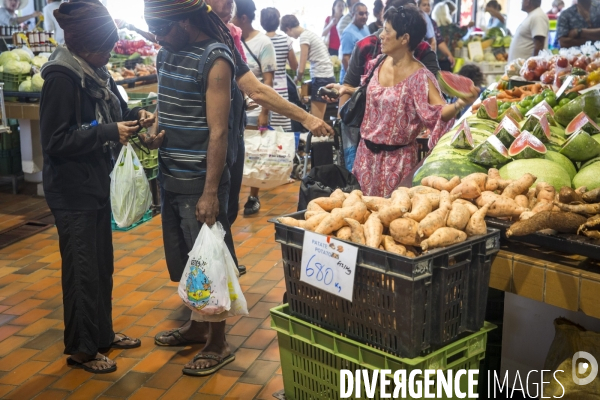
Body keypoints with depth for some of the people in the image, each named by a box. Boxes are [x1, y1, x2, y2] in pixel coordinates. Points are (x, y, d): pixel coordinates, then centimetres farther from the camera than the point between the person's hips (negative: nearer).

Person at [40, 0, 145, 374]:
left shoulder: (95, 71, 4)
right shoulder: (62, 77, -19)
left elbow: (115, 110, 19)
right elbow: (55, 141, -20)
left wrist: (135, 114, -2)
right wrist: (109, 131, -23)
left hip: (97, 182, 8)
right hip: (72, 189, -8)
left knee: (102, 262, 17)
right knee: (82, 268, 2)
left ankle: (103, 332, 33)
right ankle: (80, 348, 18)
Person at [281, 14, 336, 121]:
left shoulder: (304, 37, -11)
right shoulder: (309, 33, 16)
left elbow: (301, 69, -12)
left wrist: (297, 78, 8)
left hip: (321, 78, -9)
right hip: (326, 77, 9)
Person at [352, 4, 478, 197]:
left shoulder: (418, 77, -18)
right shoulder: (379, 63, 1)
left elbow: (440, 112, -25)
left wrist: (460, 103, -43)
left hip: (397, 157, -6)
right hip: (367, 152, 6)